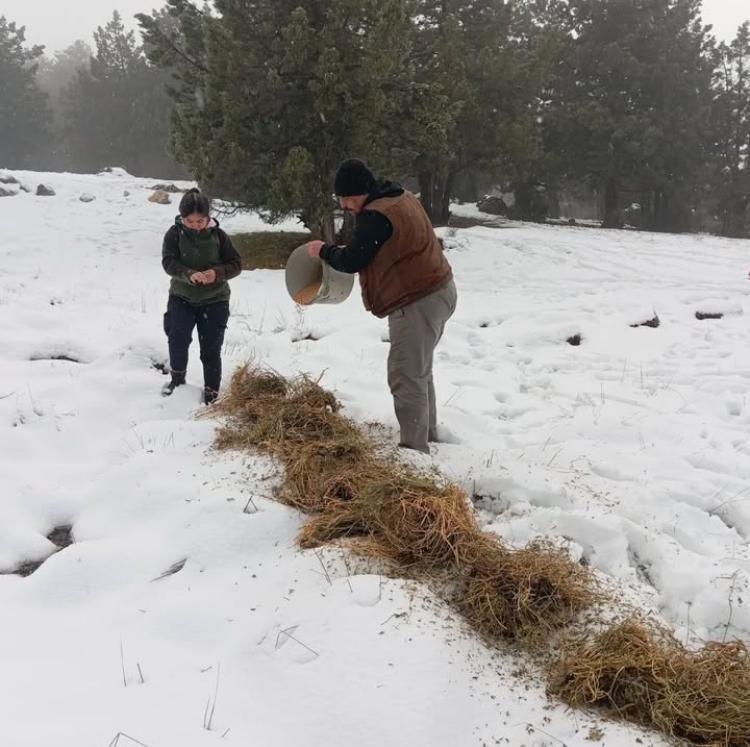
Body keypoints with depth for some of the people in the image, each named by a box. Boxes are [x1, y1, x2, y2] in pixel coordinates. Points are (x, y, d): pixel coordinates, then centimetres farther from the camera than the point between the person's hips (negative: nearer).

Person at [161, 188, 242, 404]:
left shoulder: (218, 235, -7)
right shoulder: (174, 234, -7)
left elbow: (236, 264, -5)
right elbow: (169, 262, -17)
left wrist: (217, 273, -26)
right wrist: (189, 274, -36)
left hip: (214, 299, 0)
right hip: (182, 297, 0)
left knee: (211, 348, 0)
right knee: (177, 338, -17)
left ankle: (211, 392, 12)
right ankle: (177, 378, 8)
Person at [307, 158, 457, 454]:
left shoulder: (376, 215, -21)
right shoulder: (402, 198, 10)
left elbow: (351, 261, -14)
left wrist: (323, 250, 4)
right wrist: (350, 249, 12)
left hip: (417, 302, -11)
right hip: (436, 290, 11)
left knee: (406, 377, -8)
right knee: (419, 369, 23)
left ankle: (415, 448, -5)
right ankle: (426, 430, 36)